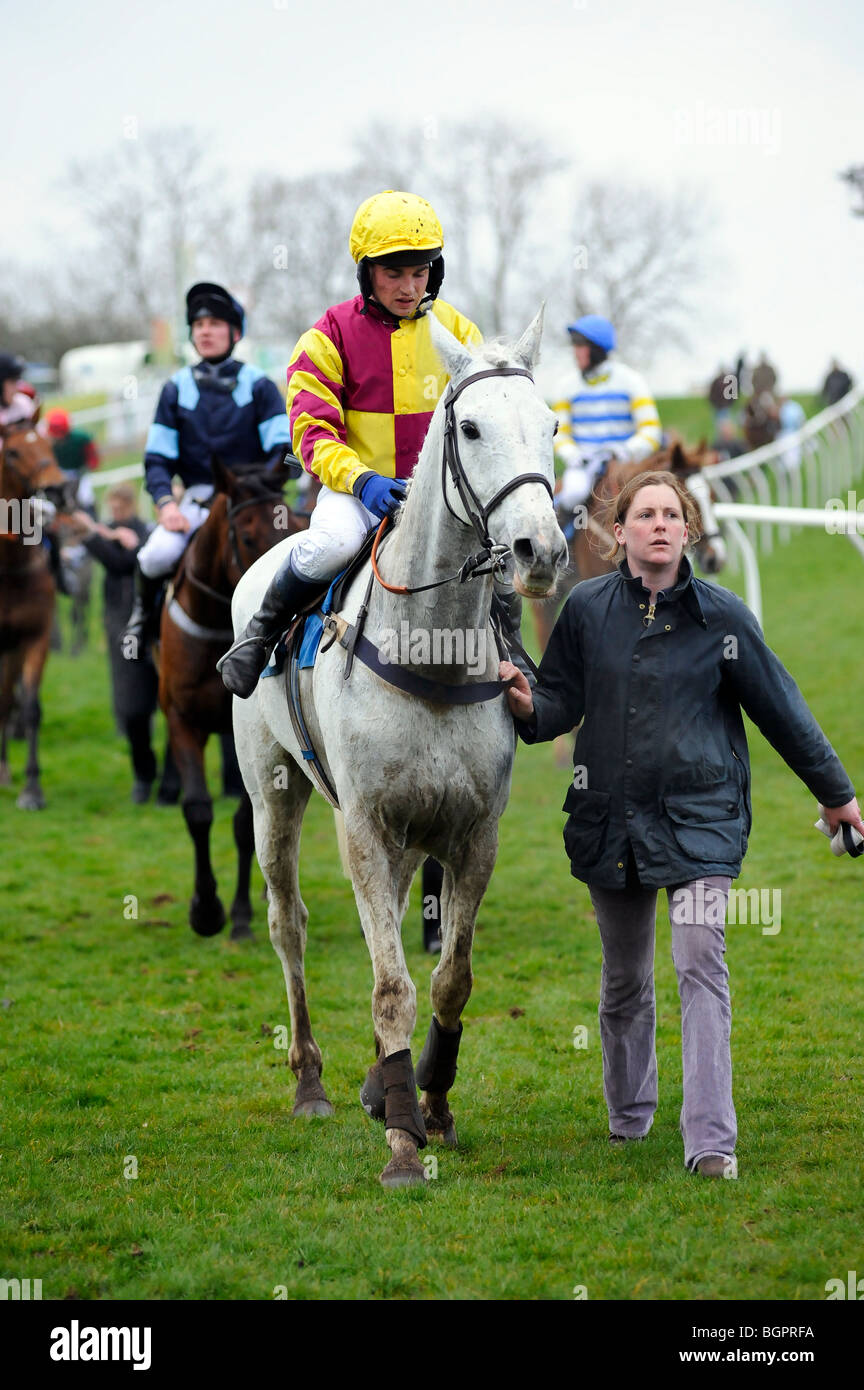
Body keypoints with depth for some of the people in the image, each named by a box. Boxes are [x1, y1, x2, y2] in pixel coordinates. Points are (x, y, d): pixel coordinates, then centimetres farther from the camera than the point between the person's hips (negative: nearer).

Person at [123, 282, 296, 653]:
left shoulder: (258, 386, 6)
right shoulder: (177, 389, 10)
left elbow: (282, 449, -1)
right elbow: (157, 459, 8)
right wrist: (166, 503, -11)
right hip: (195, 499, 1)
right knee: (157, 555, -29)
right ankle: (143, 613, 4)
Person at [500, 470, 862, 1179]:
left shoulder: (721, 615, -3)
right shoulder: (587, 609, 1)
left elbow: (780, 707, 4)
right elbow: (563, 700, 8)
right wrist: (529, 704, -17)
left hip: (700, 814, -2)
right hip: (611, 816, 3)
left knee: (702, 965, -14)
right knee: (625, 973, 15)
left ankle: (711, 1139, -17)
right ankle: (630, 1111, 37)